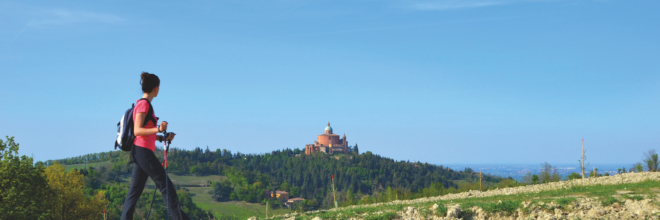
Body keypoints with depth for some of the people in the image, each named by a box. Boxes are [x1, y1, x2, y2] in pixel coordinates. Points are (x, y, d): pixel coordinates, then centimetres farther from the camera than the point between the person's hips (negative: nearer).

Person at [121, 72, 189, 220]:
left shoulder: (144, 104, 18)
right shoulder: (144, 104, -10)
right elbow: (137, 130, -19)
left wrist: (162, 138, 19)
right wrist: (157, 129, -30)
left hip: (140, 152, 10)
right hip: (143, 151, -10)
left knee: (135, 191, 6)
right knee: (166, 186, -6)